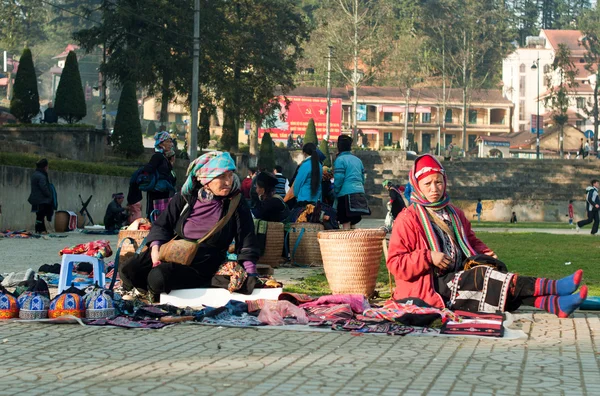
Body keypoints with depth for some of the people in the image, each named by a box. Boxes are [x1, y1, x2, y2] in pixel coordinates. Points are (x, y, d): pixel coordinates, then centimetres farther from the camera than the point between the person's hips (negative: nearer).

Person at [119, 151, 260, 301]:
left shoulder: (236, 206, -3)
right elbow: (162, 225, 8)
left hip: (200, 265, -3)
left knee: (158, 278, -30)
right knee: (128, 271, -16)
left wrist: (250, 275, -14)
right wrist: (155, 248, -11)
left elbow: (247, 245, 0)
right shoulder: (184, 198, 4)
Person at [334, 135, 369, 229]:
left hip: (346, 194, -7)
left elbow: (338, 179, -11)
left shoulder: (340, 159, -4)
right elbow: (363, 178, 19)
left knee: (346, 223, -8)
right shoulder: (358, 160, 17)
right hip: (360, 193, 7)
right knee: (352, 223, 13)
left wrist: (335, 192, 2)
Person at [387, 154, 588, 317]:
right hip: (429, 286, -7)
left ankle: (555, 304, -47)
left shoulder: (455, 214, 21)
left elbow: (472, 241, 32)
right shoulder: (408, 219, -2)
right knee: (483, 277, -30)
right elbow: (395, 263, -7)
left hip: (459, 278, 7)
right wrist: (428, 257, -19)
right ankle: (553, 288, -42)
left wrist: (486, 254, 10)